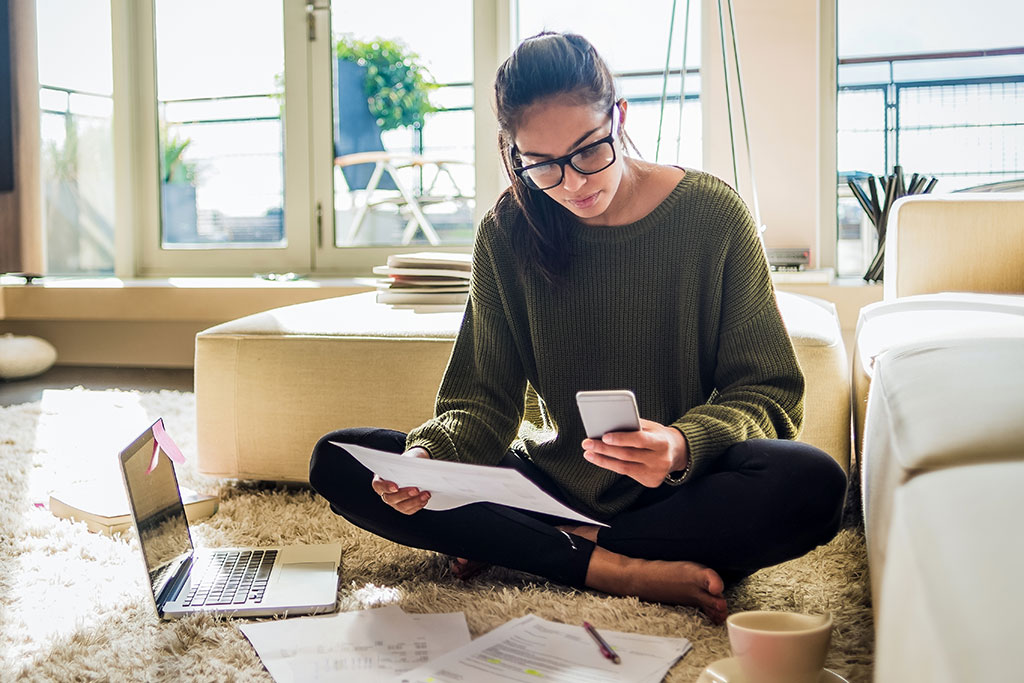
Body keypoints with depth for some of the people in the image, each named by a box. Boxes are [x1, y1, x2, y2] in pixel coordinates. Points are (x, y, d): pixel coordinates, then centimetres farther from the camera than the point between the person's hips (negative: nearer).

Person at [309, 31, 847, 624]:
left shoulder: (713, 215, -9)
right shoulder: (508, 234, -3)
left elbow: (768, 391, -8)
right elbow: (485, 399, -2)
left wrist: (685, 445, -29)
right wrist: (430, 456, -25)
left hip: (679, 490, -2)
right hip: (552, 482, 2)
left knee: (813, 486, -34)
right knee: (339, 462, -13)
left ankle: (540, 550, -18)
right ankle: (613, 569, -22)